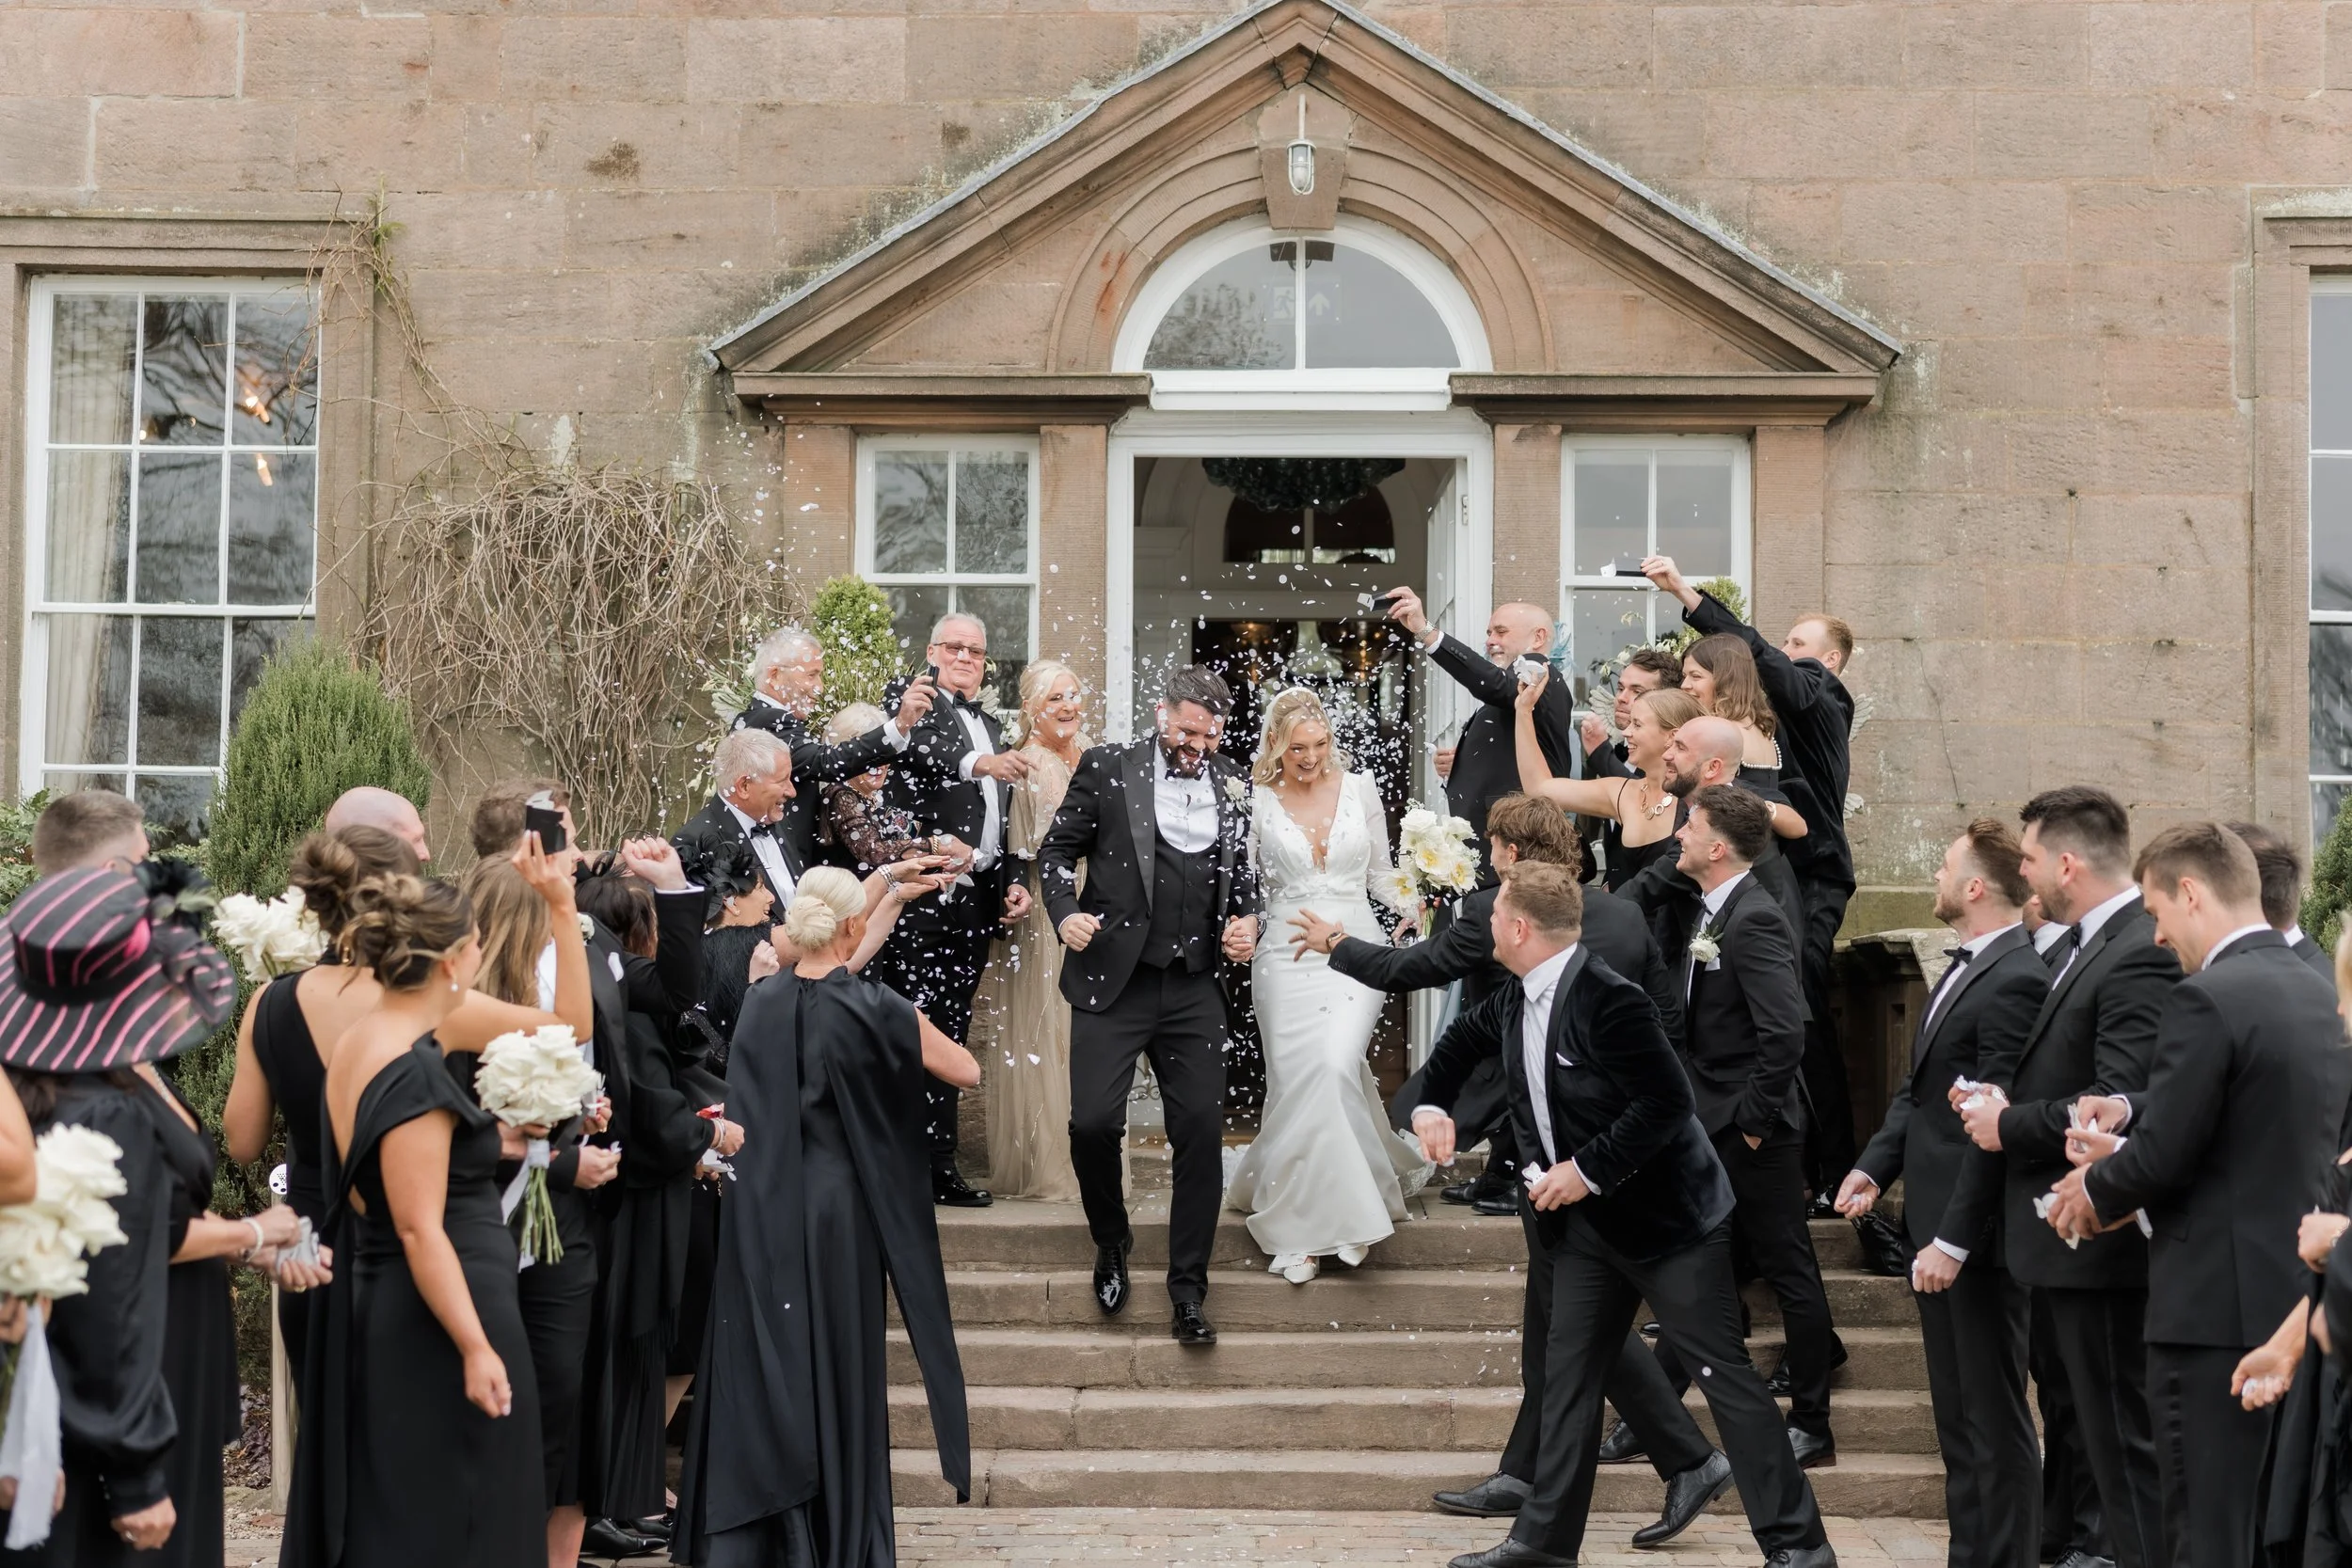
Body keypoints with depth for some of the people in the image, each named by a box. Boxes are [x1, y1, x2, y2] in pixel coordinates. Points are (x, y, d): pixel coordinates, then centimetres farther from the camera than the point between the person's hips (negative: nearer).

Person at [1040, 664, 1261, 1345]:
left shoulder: (1231, 786, 10)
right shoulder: (1106, 768, 1)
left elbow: (1243, 875, 20)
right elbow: (1057, 849, 5)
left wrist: (1247, 920, 1)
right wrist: (1065, 912, -10)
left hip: (1194, 987, 3)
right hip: (1114, 977, -3)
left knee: (1201, 1132, 0)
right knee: (1093, 1122, -9)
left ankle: (1188, 1291, 11)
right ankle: (1111, 1243, 21)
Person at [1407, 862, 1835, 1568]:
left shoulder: (1608, 999, -23)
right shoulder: (1514, 1003, 4)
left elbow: (1668, 1103, -26)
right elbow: (1464, 1039, 26)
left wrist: (1588, 1171, -22)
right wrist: (1432, 1104, 10)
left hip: (1665, 1214, -9)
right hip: (1584, 1221, 9)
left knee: (1724, 1370, -4)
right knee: (1567, 1373, 11)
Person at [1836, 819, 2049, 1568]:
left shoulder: (2015, 980, -19)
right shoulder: (1967, 968, 12)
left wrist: (1955, 1240, -22)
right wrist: (1875, 1164, 3)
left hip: (1975, 1233, -10)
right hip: (1935, 1224, 10)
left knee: (1995, 1421, 1)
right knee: (1956, 1413, 18)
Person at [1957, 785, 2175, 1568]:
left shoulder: (2141, 955, -20)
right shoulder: (2077, 945, 11)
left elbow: (2116, 1106, -27)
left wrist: (2010, 1125, -15)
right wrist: (2000, 1090, 3)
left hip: (2099, 1240, -10)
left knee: (2122, 1436, -2)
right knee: (2094, 1424, 18)